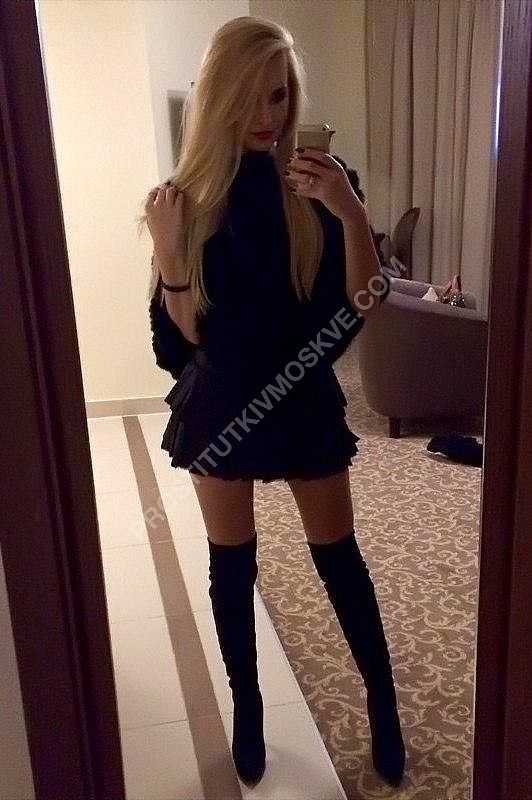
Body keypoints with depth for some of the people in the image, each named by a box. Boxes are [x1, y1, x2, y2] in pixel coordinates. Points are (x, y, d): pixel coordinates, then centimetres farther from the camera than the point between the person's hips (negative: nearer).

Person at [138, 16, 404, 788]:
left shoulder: (321, 181, -6)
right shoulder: (192, 195, -6)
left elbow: (364, 305, -11)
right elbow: (184, 335, -7)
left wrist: (350, 214, -25)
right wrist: (168, 252, -23)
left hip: (305, 399, 0)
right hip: (221, 403, 1)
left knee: (338, 555, 10)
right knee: (232, 563, 13)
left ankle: (383, 702, 31)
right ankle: (247, 707, 34)